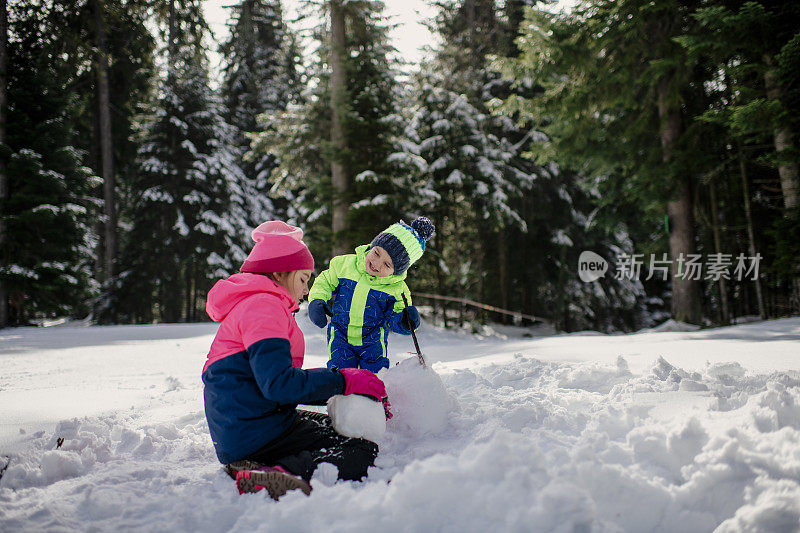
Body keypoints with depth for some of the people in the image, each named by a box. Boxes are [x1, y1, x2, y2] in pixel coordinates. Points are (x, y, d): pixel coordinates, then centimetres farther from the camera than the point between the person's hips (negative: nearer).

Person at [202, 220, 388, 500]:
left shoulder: (251, 305, 24)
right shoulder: (263, 305, -11)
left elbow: (283, 382, 22)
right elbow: (278, 384, -23)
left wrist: (349, 393, 14)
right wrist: (344, 381, -13)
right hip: (254, 432, -11)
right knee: (363, 452, -14)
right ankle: (272, 476, -33)